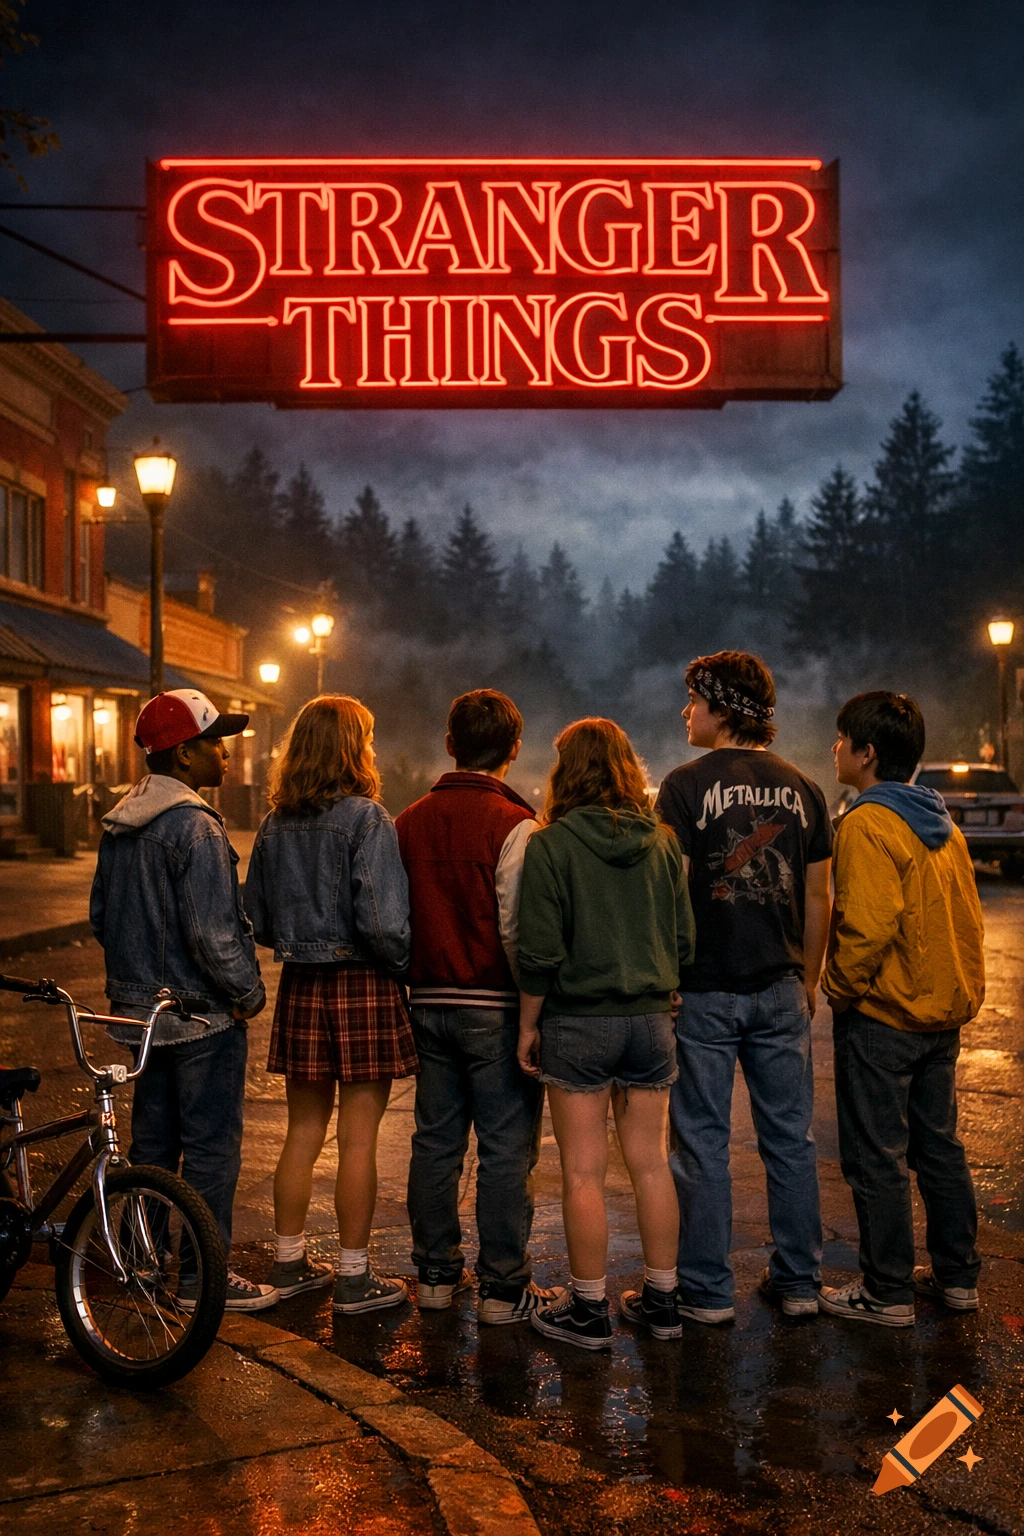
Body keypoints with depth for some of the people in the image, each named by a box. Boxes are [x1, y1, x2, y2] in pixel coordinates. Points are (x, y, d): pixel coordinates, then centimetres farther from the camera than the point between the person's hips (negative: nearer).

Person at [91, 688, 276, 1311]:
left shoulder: (119, 824, 8)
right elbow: (213, 933, -24)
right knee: (211, 1147, 1)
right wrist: (250, 991, -11)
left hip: (141, 1006, 9)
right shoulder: (195, 827, -20)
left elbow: (101, 914, 17)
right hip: (202, 1015, -9)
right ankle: (203, 1277, 8)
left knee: (152, 1141, 19)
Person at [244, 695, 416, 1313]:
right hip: (362, 986, -6)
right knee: (358, 1140, 4)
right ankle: (355, 1278, 13)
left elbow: (257, 918, 10)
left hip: (300, 986, 6)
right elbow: (382, 921, -19)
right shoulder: (367, 819, -14)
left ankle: (291, 1262, 27)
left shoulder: (276, 824, 4)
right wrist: (403, 966, -2)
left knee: (303, 1133, 16)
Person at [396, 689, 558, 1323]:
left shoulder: (411, 822, 6)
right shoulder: (513, 824, -13)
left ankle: (436, 1274, 24)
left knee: (435, 1142, 14)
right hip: (494, 1007, -6)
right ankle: (504, 1287, 9)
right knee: (507, 1150, 3)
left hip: (430, 1002, 6)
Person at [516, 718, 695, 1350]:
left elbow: (541, 953, -12)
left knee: (583, 1173, 5)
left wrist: (528, 1024, -1)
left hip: (577, 1022, -4)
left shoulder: (551, 845, -10)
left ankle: (589, 1309, 15)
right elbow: (685, 939, 6)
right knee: (651, 1163, 14)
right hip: (650, 1019, 5)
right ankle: (662, 1298, 24)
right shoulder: (662, 842, 3)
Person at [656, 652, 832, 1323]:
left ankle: (708, 1291, 12)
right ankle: (798, 1281, 22)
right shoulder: (802, 789, 6)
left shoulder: (688, 784, -9)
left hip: (705, 989, -4)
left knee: (703, 1143, 5)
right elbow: (818, 896, 9)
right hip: (780, 990, 4)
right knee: (790, 1139, 12)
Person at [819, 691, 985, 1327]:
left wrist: (840, 988, -12)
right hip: (944, 1012, 9)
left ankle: (888, 1292, 11)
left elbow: (867, 924, -26)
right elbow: (969, 919, 12)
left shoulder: (868, 824, -17)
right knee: (939, 1146, 18)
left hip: (882, 1017, -8)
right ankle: (958, 1276, 27)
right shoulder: (942, 824, 9)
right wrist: (960, 994, 17)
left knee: (876, 1158, 2)